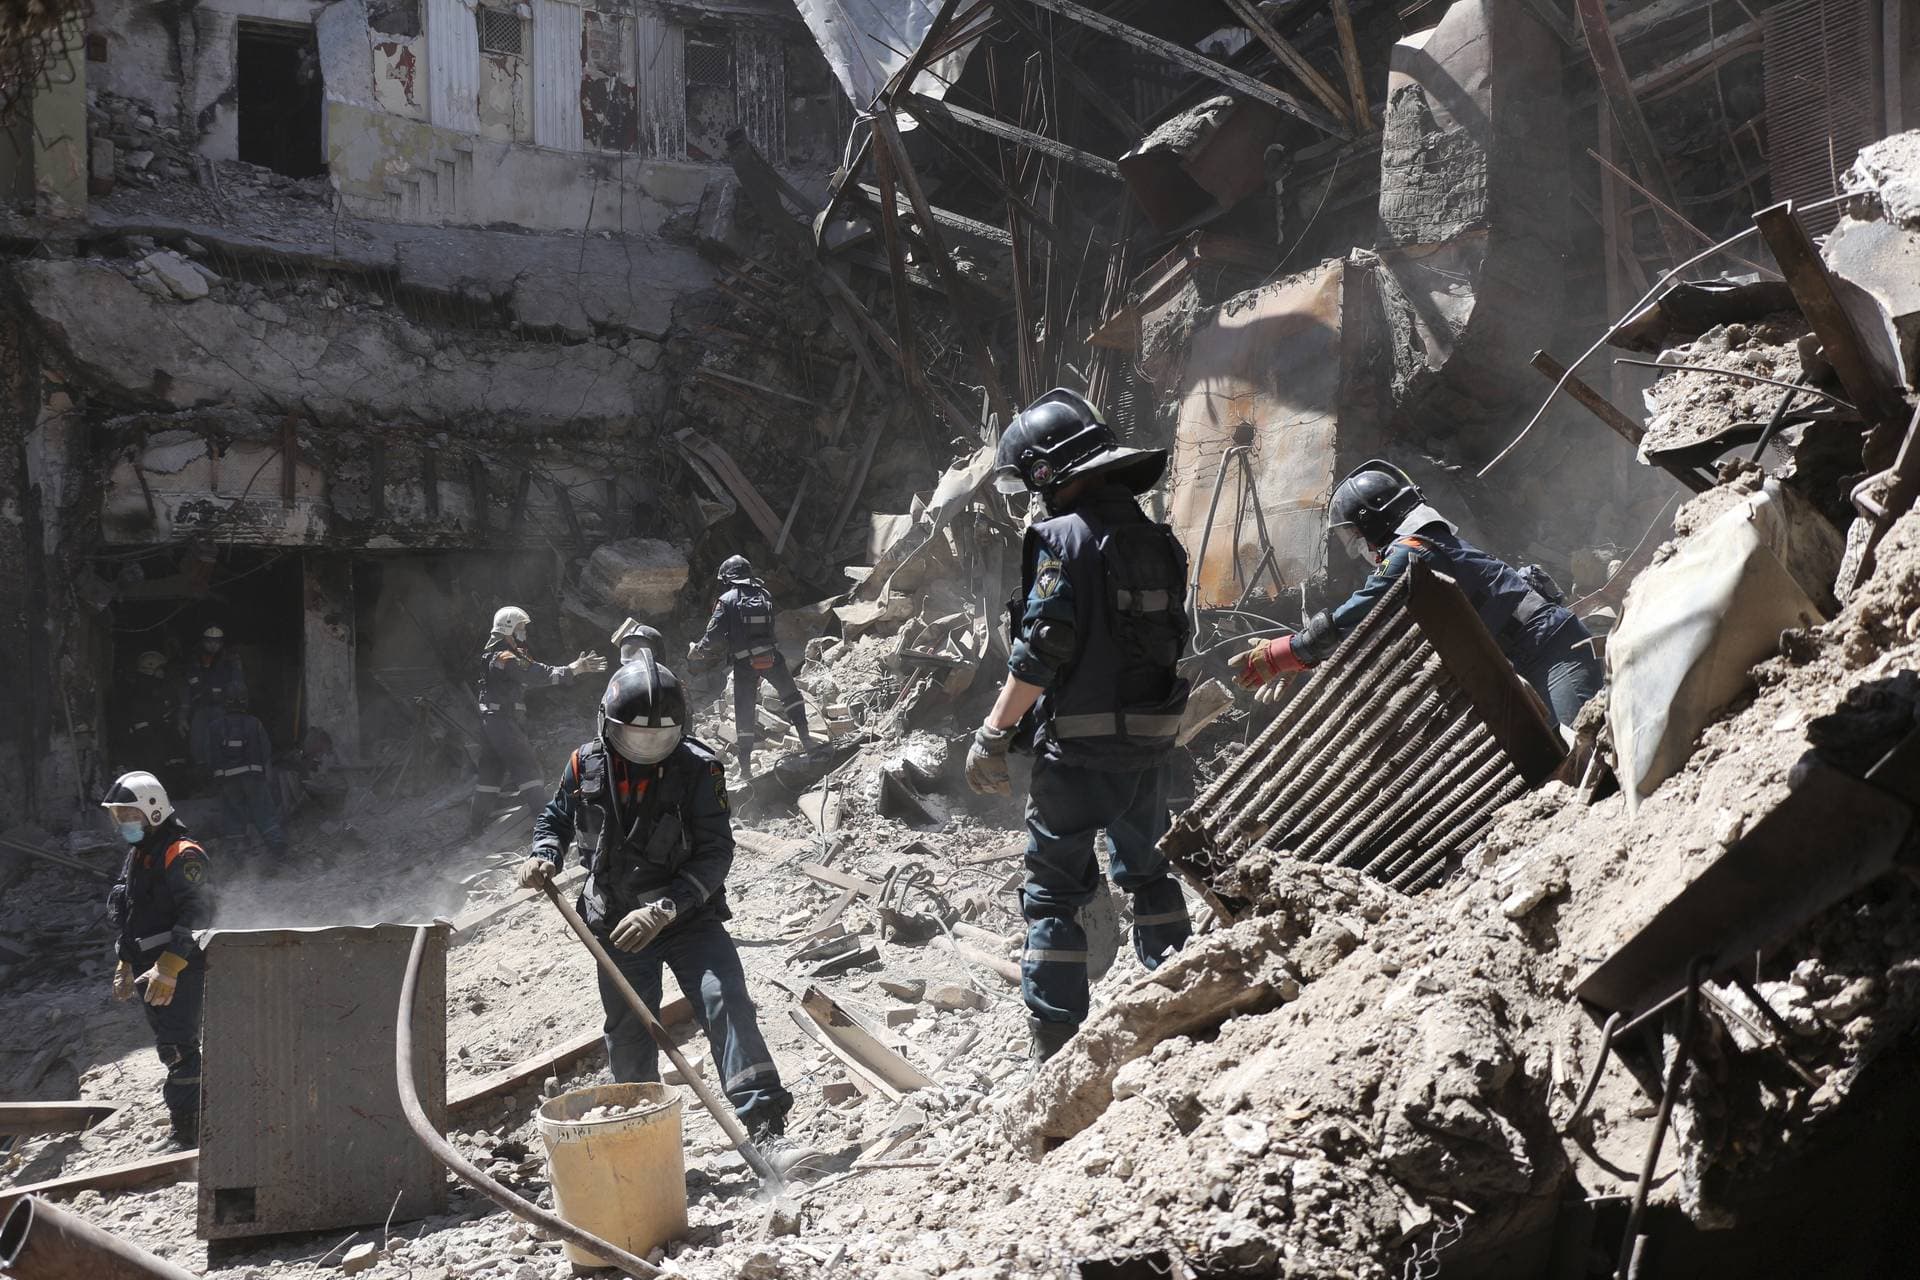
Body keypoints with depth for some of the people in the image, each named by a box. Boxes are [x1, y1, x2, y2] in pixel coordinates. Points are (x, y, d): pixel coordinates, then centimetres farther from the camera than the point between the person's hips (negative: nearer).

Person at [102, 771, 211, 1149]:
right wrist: (125, 966, 23)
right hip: (151, 972, 10)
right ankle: (196, 1120, 26)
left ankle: (187, 1136, -8)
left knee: (177, 1050, -11)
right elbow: (128, 918, 26)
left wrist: (169, 968, -28)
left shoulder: (181, 854, -14)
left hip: (180, 972, -10)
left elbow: (195, 916, -24)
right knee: (173, 1048, 15)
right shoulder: (137, 855, 17)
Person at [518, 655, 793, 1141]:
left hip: (690, 918, -3)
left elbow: (715, 854, -19)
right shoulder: (587, 764, -4)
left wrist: (664, 910, -29)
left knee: (726, 1001, -23)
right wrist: (543, 856, -8)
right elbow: (556, 818, 15)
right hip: (619, 926, 3)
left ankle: (762, 1118, -25)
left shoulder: (698, 768, -15)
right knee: (628, 1040, 11)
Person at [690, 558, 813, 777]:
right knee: (791, 695, 26)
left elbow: (715, 636, -10)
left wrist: (698, 650, 9)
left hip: (744, 663, -3)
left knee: (744, 714, 6)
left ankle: (746, 766, 8)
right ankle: (806, 740, 19)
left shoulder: (727, 600, -5)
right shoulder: (765, 594, 9)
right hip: (771, 658, 3)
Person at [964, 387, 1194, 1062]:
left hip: (1078, 749, -7)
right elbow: (1170, 640, 13)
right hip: (1151, 743, 7)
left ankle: (1057, 1040, 1)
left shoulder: (1066, 537, -14)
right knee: (1148, 872, 23)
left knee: (1054, 889, 2)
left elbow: (1041, 651, -20)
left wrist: (992, 736, -14)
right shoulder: (1158, 539, 9)